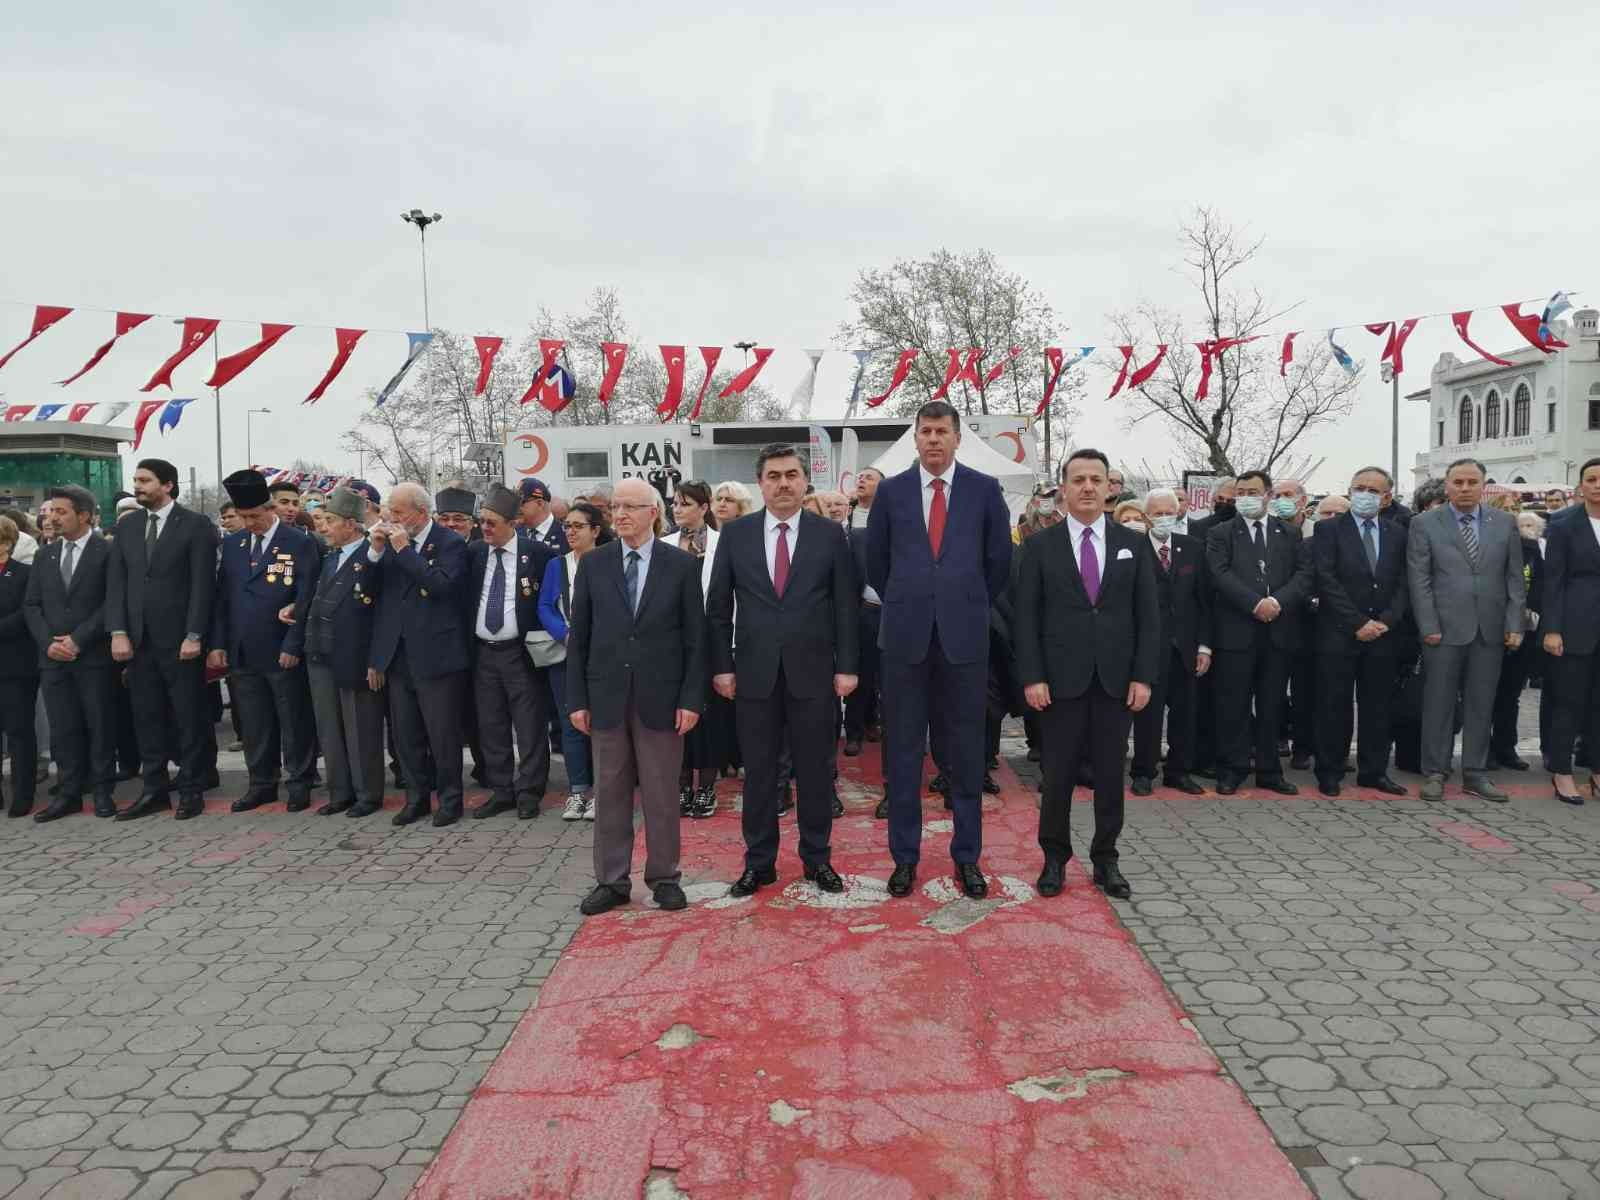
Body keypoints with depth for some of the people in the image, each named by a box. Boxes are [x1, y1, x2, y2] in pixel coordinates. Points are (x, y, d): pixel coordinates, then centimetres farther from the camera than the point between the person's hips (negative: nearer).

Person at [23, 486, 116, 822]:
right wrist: (48, 643, -3)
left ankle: (102, 791, 11)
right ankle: (69, 793, 14)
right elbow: (31, 605, 12)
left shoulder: (107, 552, -3)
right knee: (62, 728, 7)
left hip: (93, 656, -5)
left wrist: (78, 639, -13)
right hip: (52, 656, 5)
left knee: (100, 725, 2)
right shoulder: (44, 556, 14)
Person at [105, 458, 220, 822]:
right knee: (147, 718, 9)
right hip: (138, 640, 5)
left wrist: (194, 636, -14)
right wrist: (118, 632, -1)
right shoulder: (126, 526, 11)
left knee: (189, 719, 2)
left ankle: (191, 791, 11)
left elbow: (202, 584, -8)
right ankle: (154, 790, 17)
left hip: (180, 640, -5)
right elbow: (116, 582, 8)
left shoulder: (196, 525, -4)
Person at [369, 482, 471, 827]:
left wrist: (404, 550, -19)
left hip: (435, 654, -6)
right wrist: (376, 551, -7)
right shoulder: (391, 540, 8)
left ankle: (449, 799, 17)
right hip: (398, 654, 6)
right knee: (405, 734, 13)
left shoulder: (450, 542, -8)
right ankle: (416, 797, 26)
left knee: (443, 734, 3)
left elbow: (443, 584, -22)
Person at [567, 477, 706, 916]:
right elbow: (579, 636, 6)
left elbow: (695, 637, -1)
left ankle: (664, 877, 19)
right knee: (610, 793, 8)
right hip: (607, 697, 2)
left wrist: (691, 698, -7)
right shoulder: (593, 563, 5)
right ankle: (611, 881, 19)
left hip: (661, 697, -2)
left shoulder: (682, 564, 0)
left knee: (662, 793, 6)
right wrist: (577, 698, 1)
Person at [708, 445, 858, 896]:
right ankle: (759, 862, 21)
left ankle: (818, 858, 23)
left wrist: (846, 666, -3)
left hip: (813, 671, -1)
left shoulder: (829, 534, 2)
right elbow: (718, 607, 5)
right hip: (755, 672, 1)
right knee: (758, 771, 8)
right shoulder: (735, 534, 4)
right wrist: (722, 665, -1)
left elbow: (845, 605, 1)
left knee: (815, 770, 8)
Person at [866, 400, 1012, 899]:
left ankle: (967, 856, 18)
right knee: (903, 751, 6)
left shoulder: (984, 490, 3)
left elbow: (999, 561, 10)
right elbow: (875, 561, 13)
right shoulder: (891, 491, 5)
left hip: (964, 636, 0)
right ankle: (905, 855, 16)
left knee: (966, 752, 6)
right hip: (905, 636, 1)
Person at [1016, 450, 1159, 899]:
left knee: (1110, 772, 8)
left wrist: (1144, 676, -3)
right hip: (1061, 678, -1)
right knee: (1058, 773, 3)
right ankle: (1054, 857, 17)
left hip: (1116, 678, 2)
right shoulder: (1040, 546, 2)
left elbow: (1148, 614, 5)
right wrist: (1032, 676, -8)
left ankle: (1105, 860, 19)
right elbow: (1027, 617, -1)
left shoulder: (1134, 543, 7)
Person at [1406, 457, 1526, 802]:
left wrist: (1514, 625, 0)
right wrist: (1428, 627, -8)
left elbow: (1515, 578, 8)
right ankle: (1435, 772, 12)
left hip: (1490, 630, 3)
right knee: (1439, 703, 3)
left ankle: (1475, 774, 17)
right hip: (1444, 629, -3)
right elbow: (1419, 580, -3)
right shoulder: (1424, 524, 0)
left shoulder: (1505, 523, 8)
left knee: (1481, 705, 8)